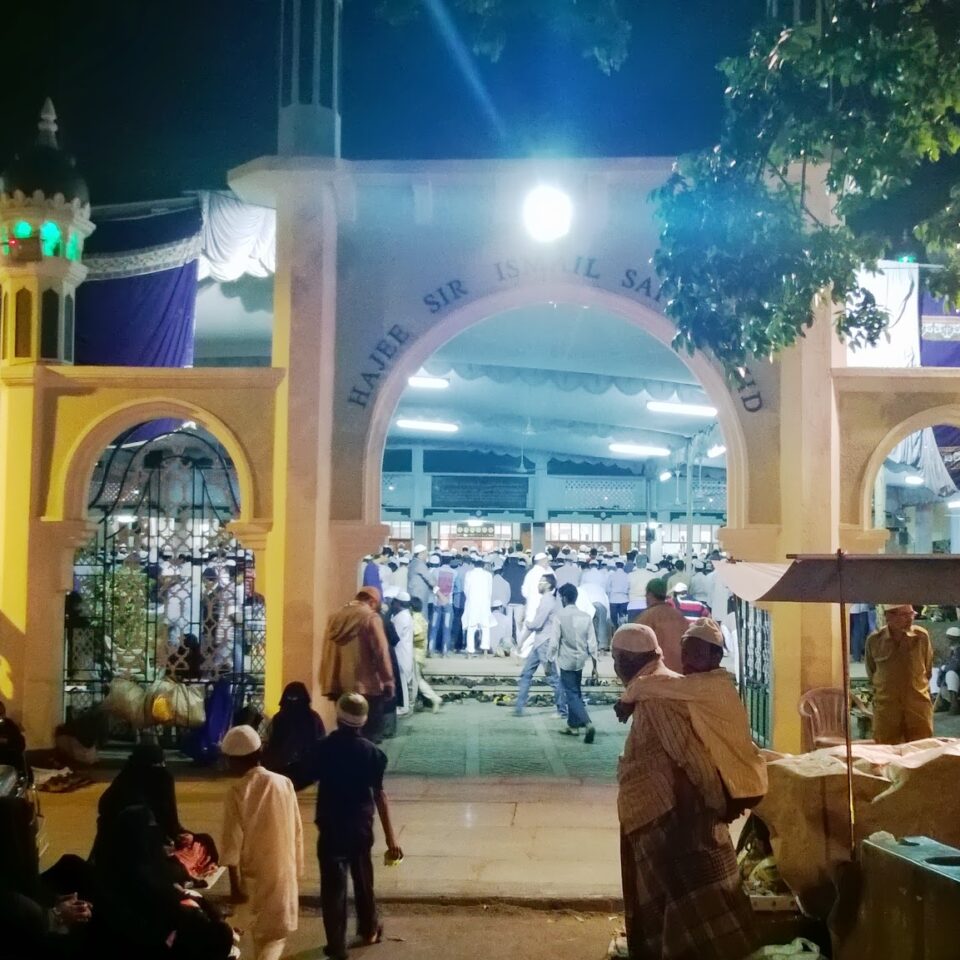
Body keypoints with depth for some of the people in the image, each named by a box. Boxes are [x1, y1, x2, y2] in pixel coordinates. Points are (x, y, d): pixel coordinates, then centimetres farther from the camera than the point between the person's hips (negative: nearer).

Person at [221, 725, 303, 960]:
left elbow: (233, 841, -13)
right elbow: (297, 830, 3)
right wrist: (296, 868, 15)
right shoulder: (284, 783, -4)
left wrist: (235, 882, -5)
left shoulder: (237, 792, -13)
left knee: (264, 928, 17)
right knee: (276, 930, 12)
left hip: (255, 872, -1)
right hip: (284, 869, 1)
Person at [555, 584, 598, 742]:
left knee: (572, 695, -3)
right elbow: (592, 642, 1)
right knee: (575, 692, 20)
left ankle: (587, 724, -20)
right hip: (580, 660, 5)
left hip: (566, 661, -5)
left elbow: (555, 641, -11)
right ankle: (573, 725, 28)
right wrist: (594, 664, 8)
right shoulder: (586, 616, 0)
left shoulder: (560, 616, -13)